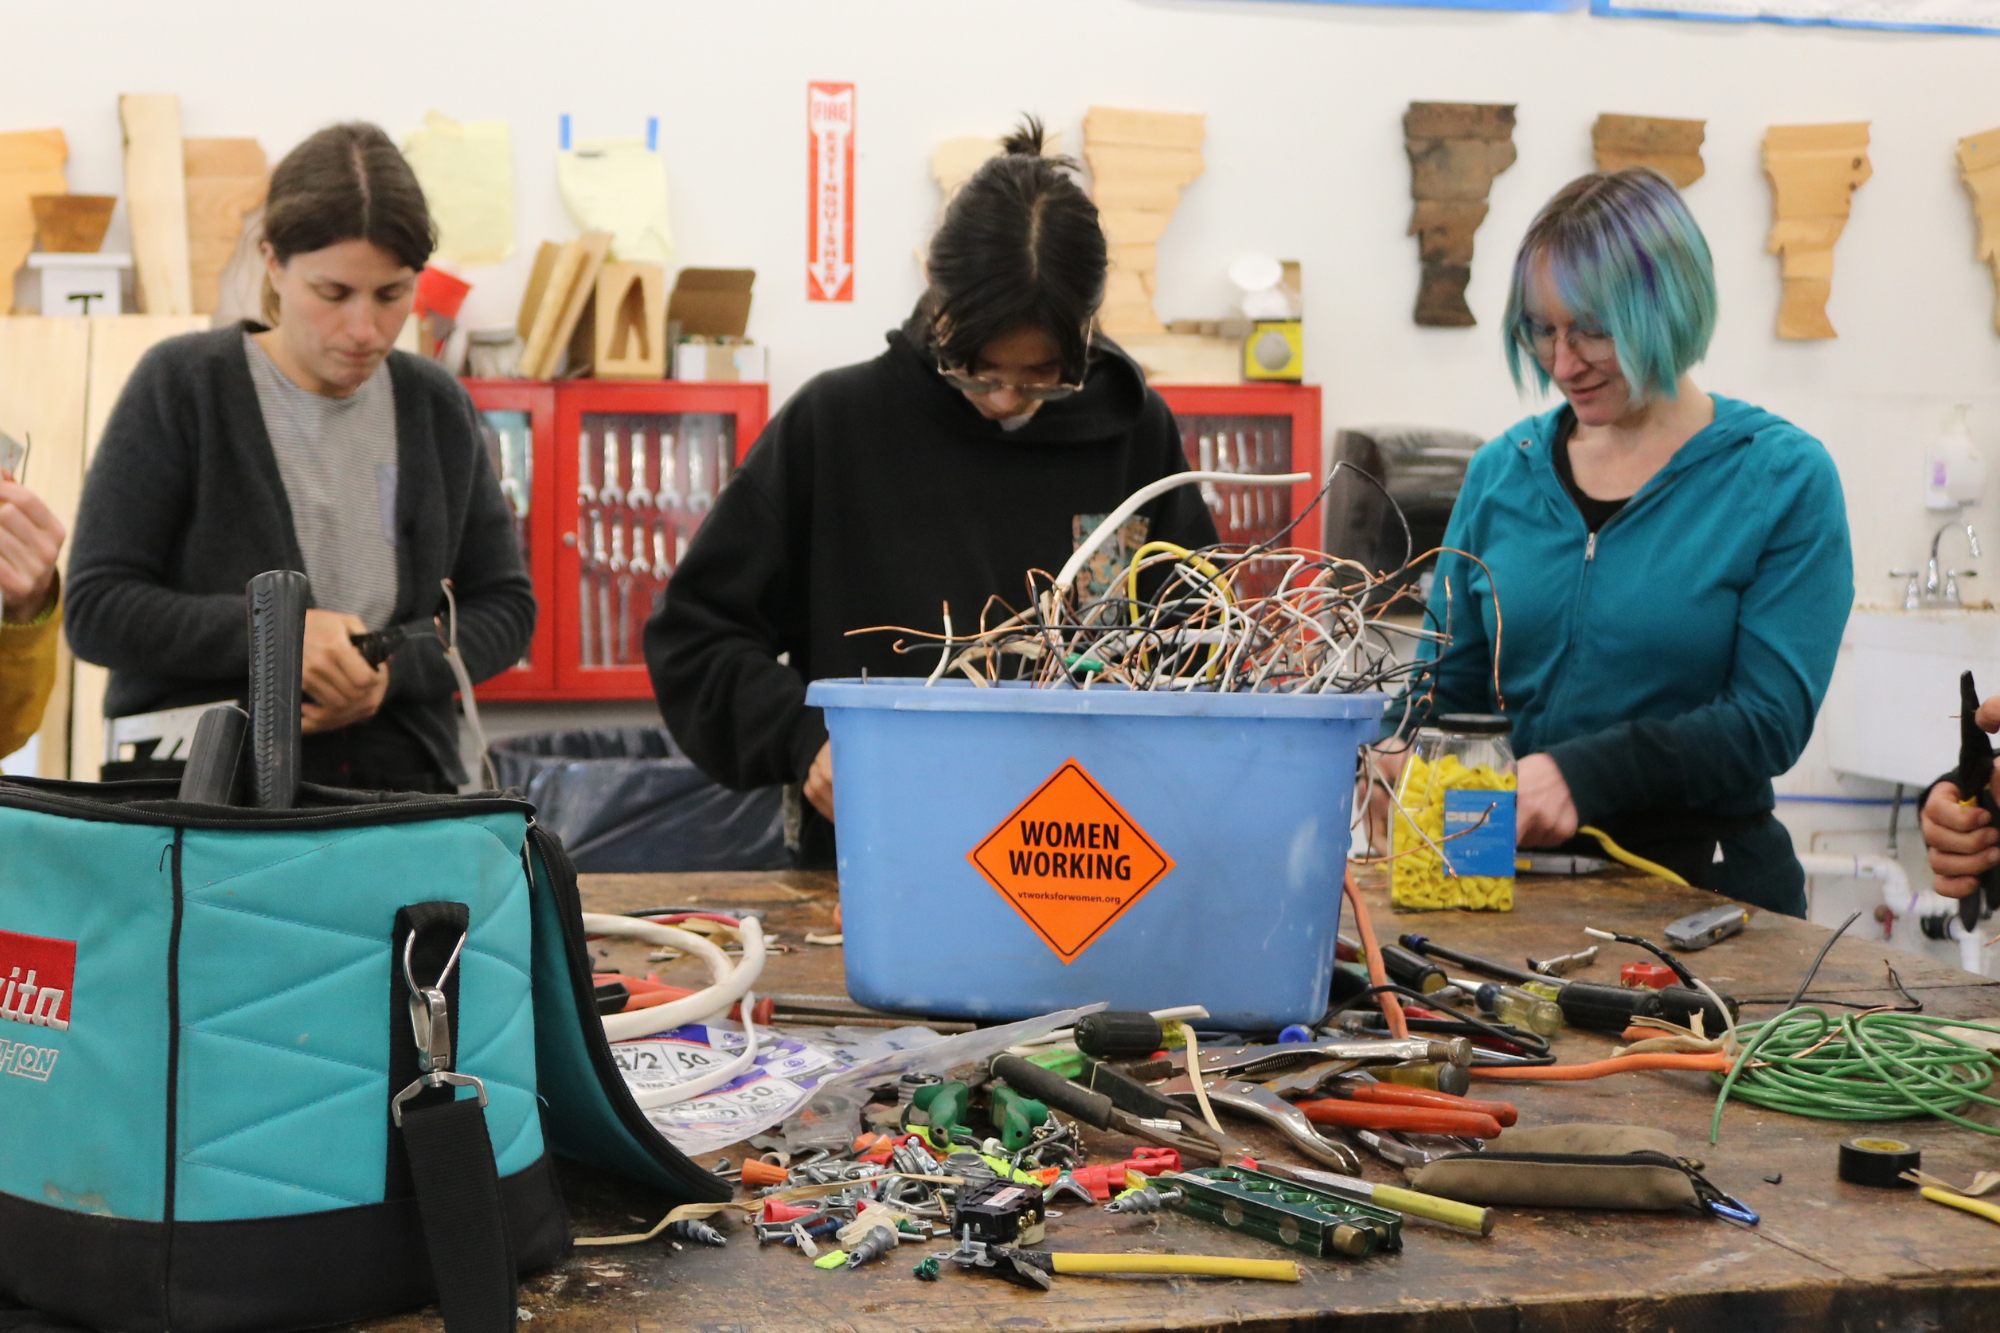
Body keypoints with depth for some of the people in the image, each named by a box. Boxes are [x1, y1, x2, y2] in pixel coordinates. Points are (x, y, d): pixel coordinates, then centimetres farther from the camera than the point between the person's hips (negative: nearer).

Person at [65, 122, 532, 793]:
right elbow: (96, 608, -1)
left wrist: (396, 667, -5)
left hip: (400, 787, 3)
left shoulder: (436, 405, 11)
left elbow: (506, 605, 16)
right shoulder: (182, 385, 1)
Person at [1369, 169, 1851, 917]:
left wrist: (1585, 774, -21)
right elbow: (1450, 678, 15)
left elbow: (1769, 718, -8)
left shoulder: (1783, 477, -1)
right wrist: (1401, 755, -8)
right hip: (1515, 869, 3)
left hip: (1707, 882, -3)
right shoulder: (1502, 470, 12)